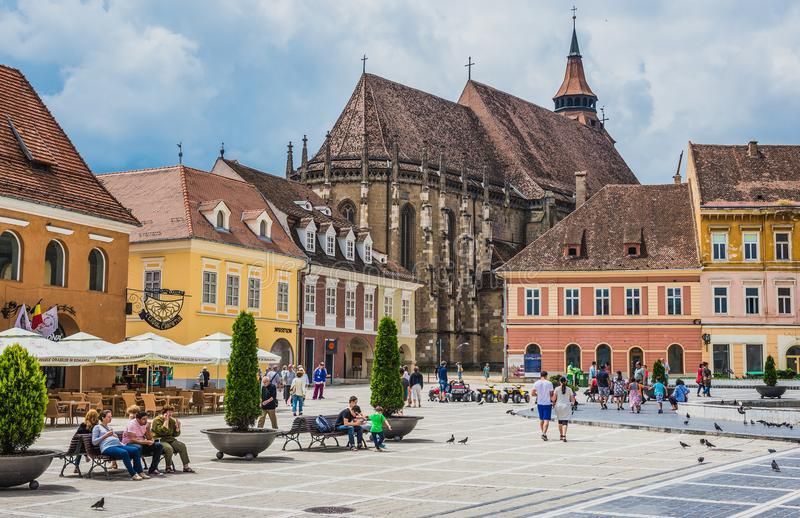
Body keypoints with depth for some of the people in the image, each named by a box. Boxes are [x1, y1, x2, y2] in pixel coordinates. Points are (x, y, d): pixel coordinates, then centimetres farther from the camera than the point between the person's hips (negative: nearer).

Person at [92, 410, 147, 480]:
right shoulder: (97, 427, 12)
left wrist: (124, 445, 12)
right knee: (124, 452, -37)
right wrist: (105, 436, -4)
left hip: (118, 445, 7)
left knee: (136, 449, -19)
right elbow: (94, 442, 3)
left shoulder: (109, 427, 33)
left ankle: (139, 472, -19)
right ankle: (133, 474, -36)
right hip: (108, 448, -7)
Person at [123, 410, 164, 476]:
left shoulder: (145, 424, 3)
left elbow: (149, 438, 4)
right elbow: (132, 440, -27)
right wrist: (146, 442, -30)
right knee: (138, 447, -42)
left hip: (142, 443, 7)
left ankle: (152, 469, -6)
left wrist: (148, 429, -16)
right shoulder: (132, 424, -19)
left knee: (159, 445, -9)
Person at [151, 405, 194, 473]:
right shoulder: (157, 420, -7)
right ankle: (168, 467, -17)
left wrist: (177, 427, -3)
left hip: (170, 439, 6)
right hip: (160, 440, -6)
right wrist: (166, 420, -18)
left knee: (182, 446, -18)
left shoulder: (172, 420, 13)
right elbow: (162, 431, -22)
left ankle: (186, 466, -15)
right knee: (169, 448, -35)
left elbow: (175, 434, 15)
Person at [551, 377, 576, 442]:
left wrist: (554, 402, 15)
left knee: (560, 421, 16)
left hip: (559, 406, 1)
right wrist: (572, 403, 21)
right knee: (565, 422, -3)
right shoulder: (569, 389, 0)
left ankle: (561, 436, 24)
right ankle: (564, 436, -18)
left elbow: (553, 399, -5)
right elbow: (573, 399, 2)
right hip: (567, 406, -1)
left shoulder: (557, 389, -2)